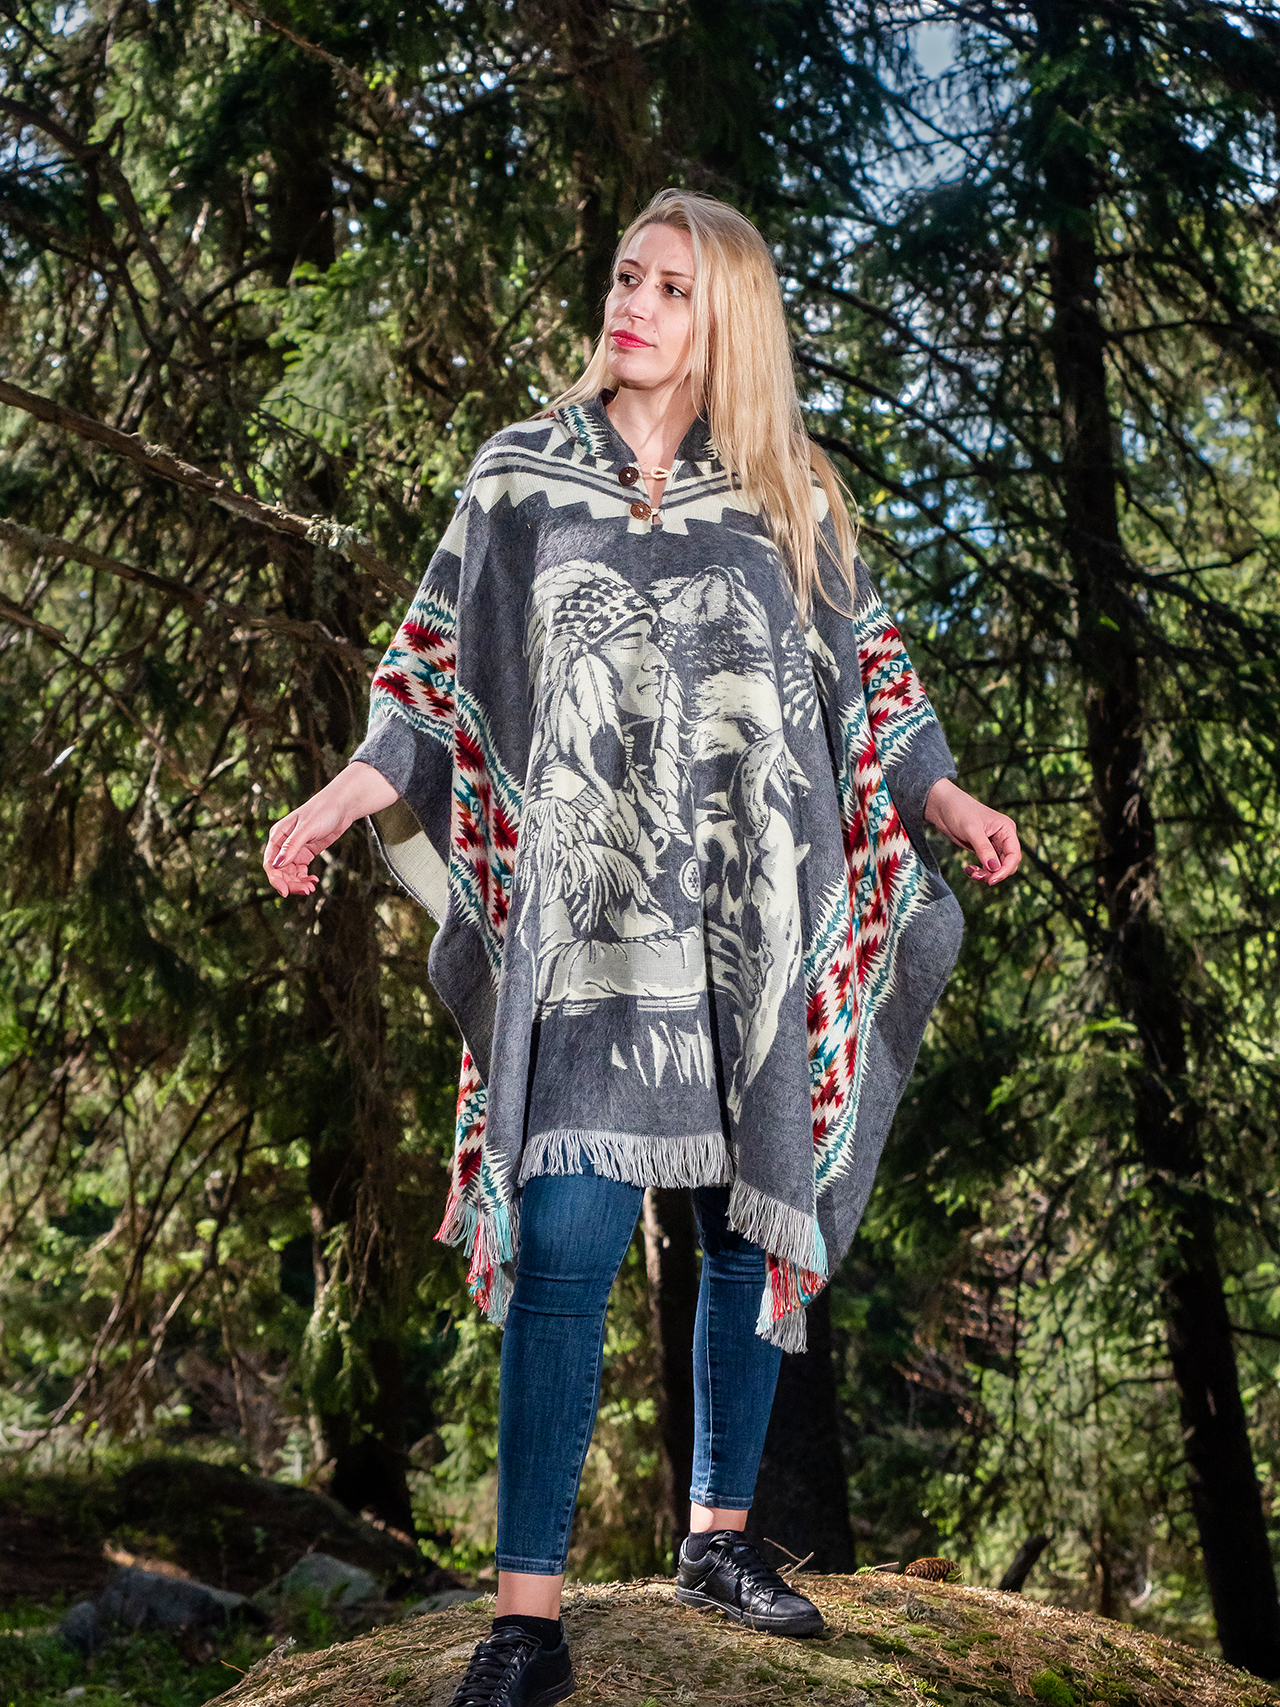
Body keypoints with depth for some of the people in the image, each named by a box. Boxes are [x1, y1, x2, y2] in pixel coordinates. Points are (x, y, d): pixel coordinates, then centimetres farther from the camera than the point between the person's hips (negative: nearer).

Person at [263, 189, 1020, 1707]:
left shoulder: (792, 500, 11)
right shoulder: (521, 474, 9)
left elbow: (869, 681, 15)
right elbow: (438, 673, 10)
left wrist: (948, 799, 2)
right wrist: (343, 796, -1)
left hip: (761, 936, 3)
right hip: (593, 924, -2)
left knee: (755, 1229, 7)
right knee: (569, 1239, -13)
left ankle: (718, 1538, 25)